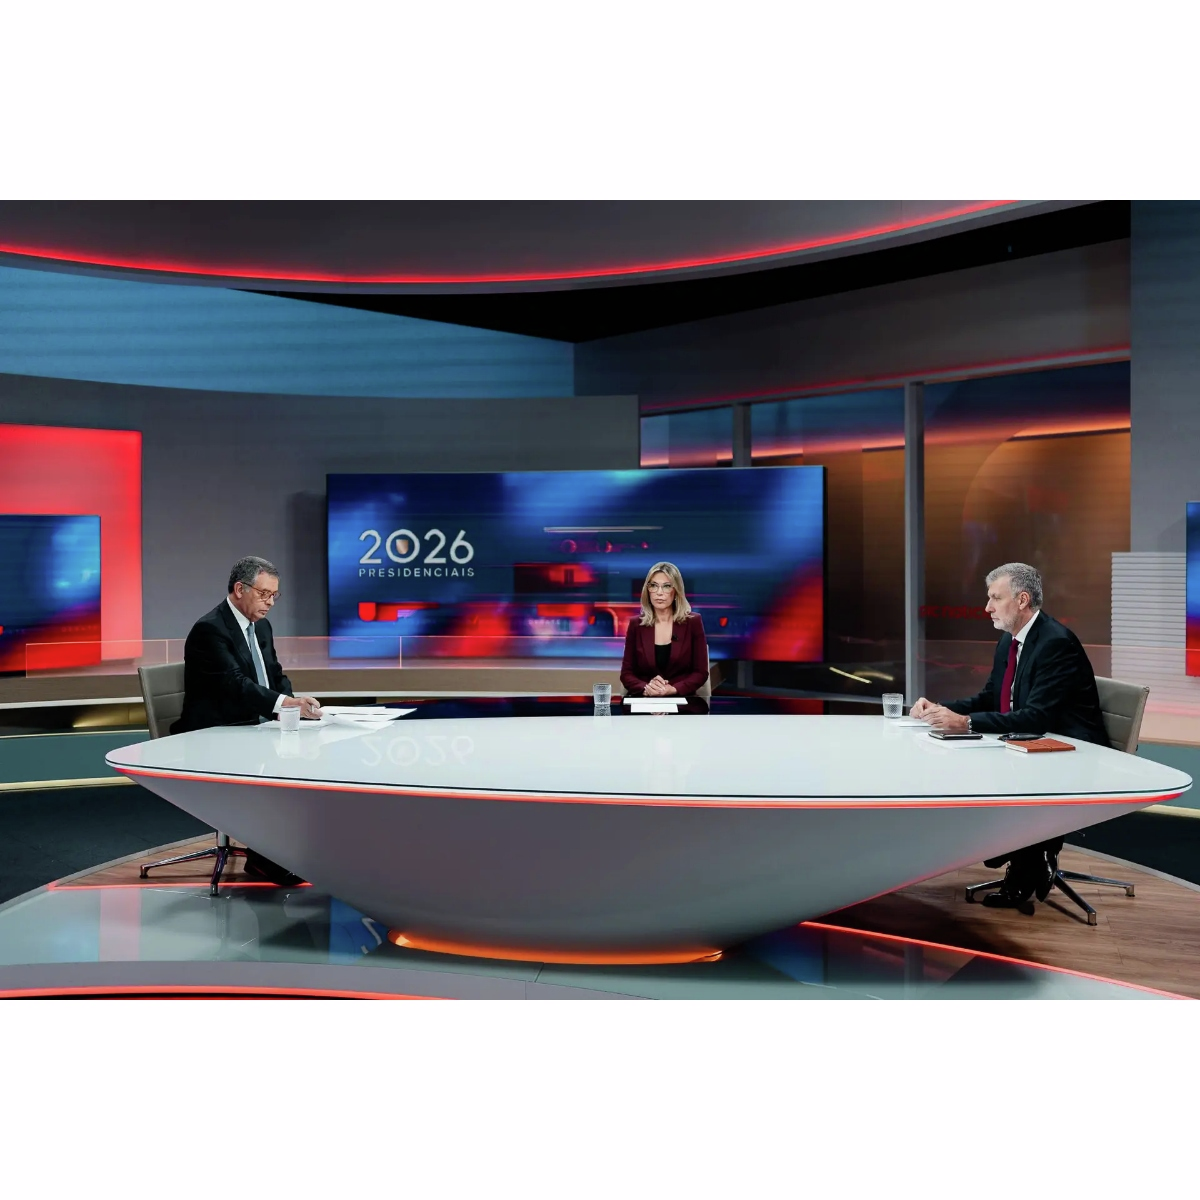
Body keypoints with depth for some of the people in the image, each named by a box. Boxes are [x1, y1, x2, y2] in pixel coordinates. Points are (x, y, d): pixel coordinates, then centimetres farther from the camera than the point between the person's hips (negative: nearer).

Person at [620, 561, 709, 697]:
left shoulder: (693, 622, 2)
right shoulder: (636, 624, 6)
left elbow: (701, 672, 2)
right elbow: (626, 673, 5)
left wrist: (673, 689, -14)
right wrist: (645, 689, -15)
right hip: (644, 702, 1)